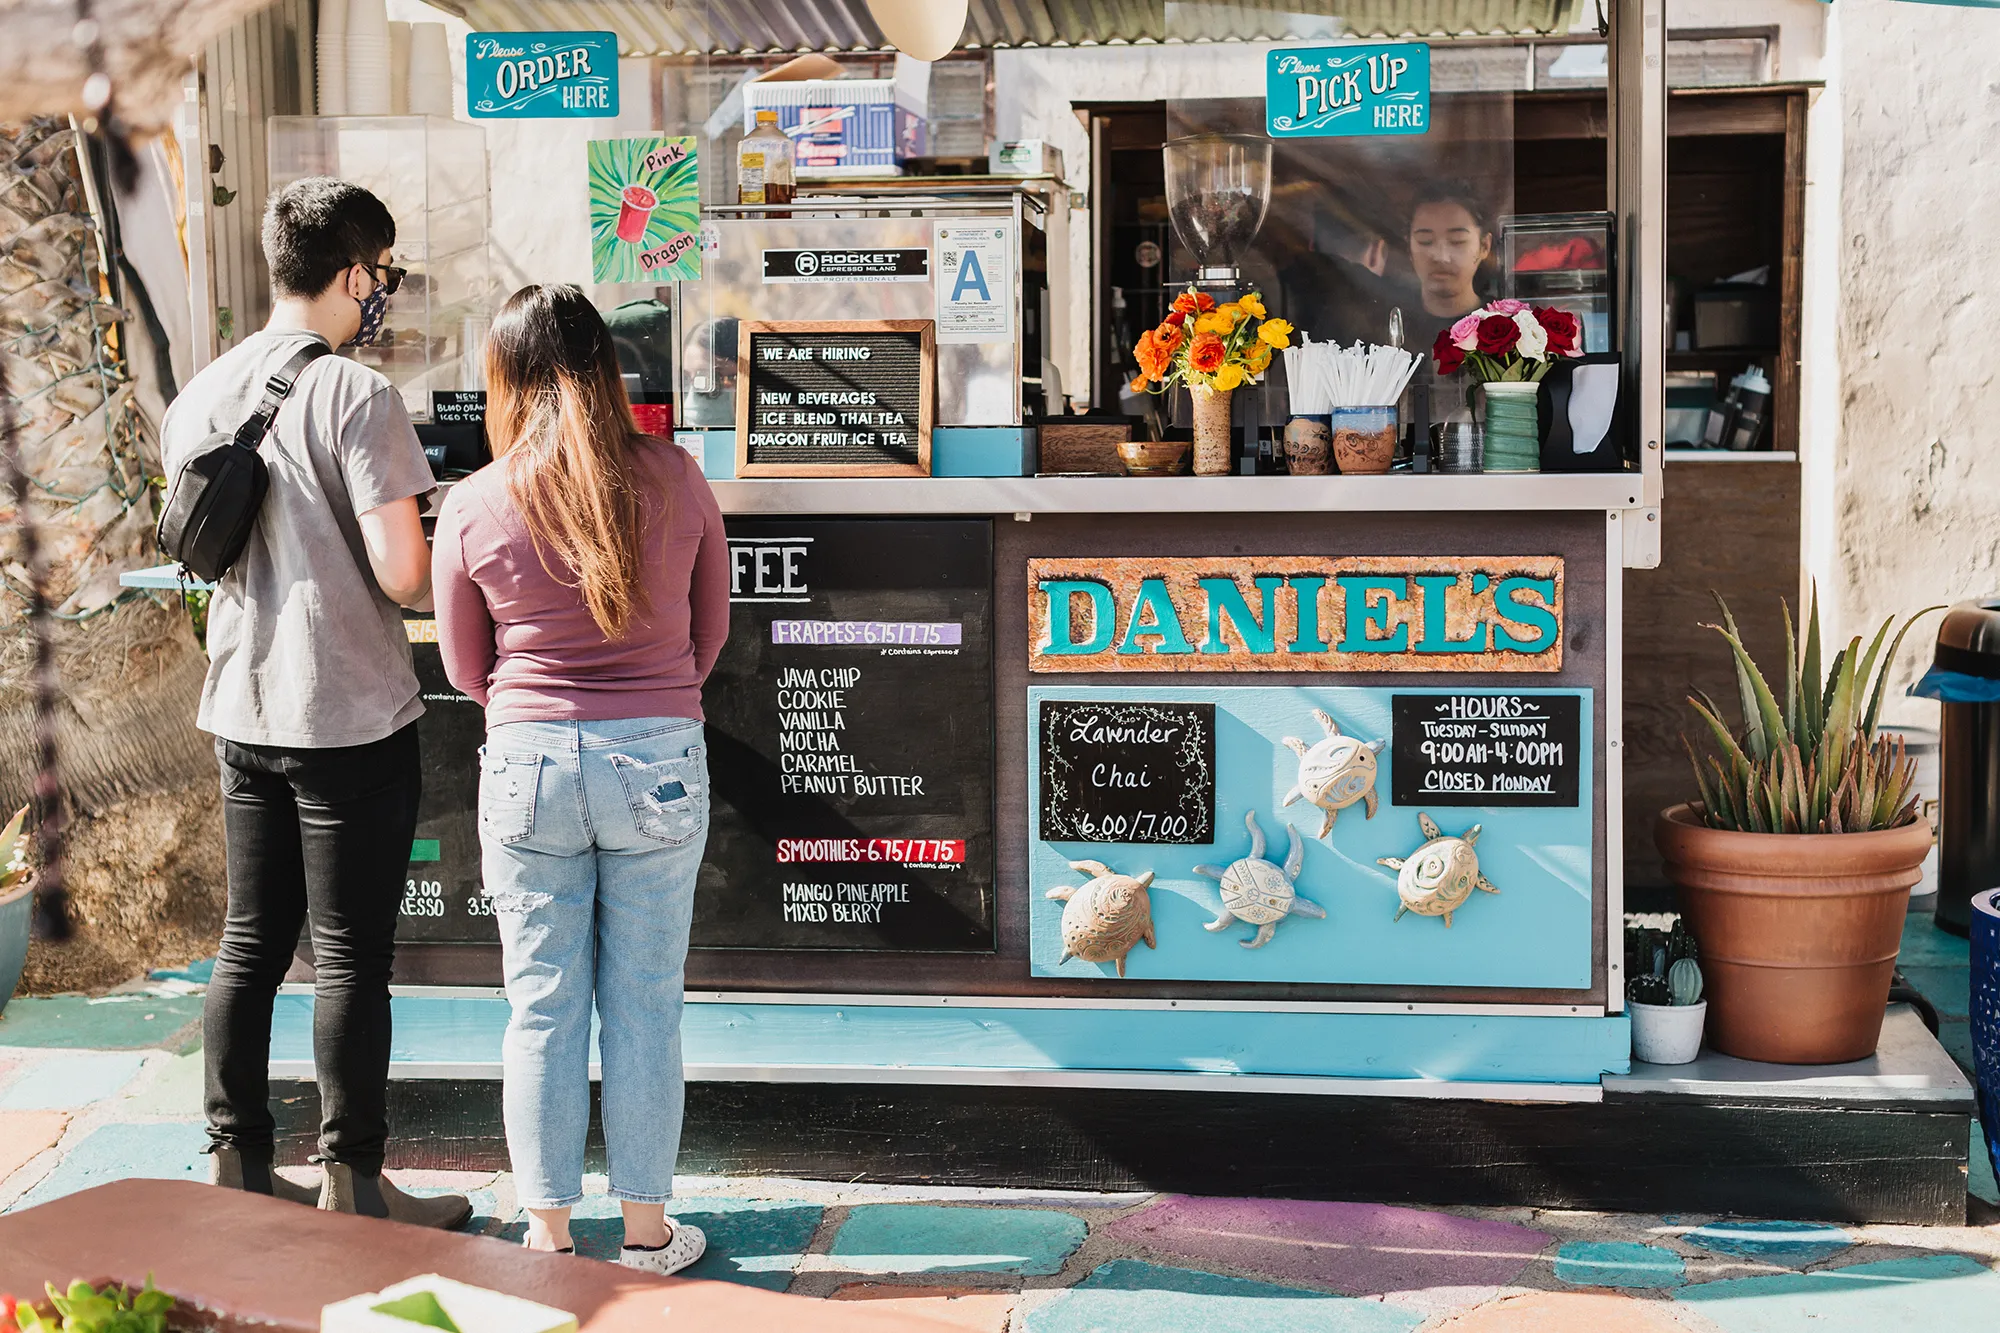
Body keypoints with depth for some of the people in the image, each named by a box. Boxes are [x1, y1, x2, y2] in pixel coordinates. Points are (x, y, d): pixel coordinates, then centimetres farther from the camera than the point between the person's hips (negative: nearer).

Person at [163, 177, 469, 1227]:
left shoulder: (200, 396, 7)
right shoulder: (357, 396, -15)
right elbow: (402, 575, -19)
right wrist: (451, 547, 1)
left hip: (241, 708, 7)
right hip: (349, 715, -7)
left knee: (250, 944, 14)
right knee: (350, 956, 1)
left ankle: (237, 1167, 21)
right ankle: (351, 1185, 8)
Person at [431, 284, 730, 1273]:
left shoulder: (473, 505, -5)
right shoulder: (675, 478, -3)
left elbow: (465, 667, 6)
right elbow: (711, 633, 9)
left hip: (528, 766, 0)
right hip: (660, 762, 0)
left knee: (541, 1007, 9)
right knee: (644, 1005, 9)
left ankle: (548, 1233, 18)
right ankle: (646, 1230, 17)